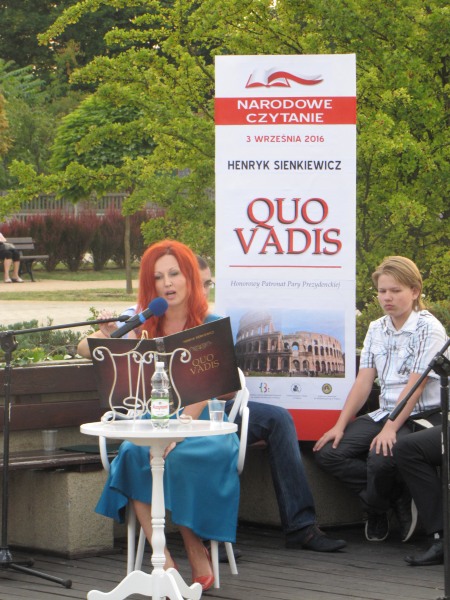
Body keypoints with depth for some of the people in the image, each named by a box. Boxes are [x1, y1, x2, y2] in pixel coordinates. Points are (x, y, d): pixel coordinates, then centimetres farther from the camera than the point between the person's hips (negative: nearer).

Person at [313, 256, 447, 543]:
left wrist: (390, 429, -25)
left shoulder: (429, 329, -9)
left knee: (381, 457, -35)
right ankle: (398, 500, -5)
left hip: (421, 417, -7)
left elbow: (415, 386, -17)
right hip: (385, 413, 7)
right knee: (328, 451, -12)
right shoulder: (376, 329, 12)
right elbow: (363, 382, 7)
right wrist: (340, 425, -4)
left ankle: (377, 508, 1)